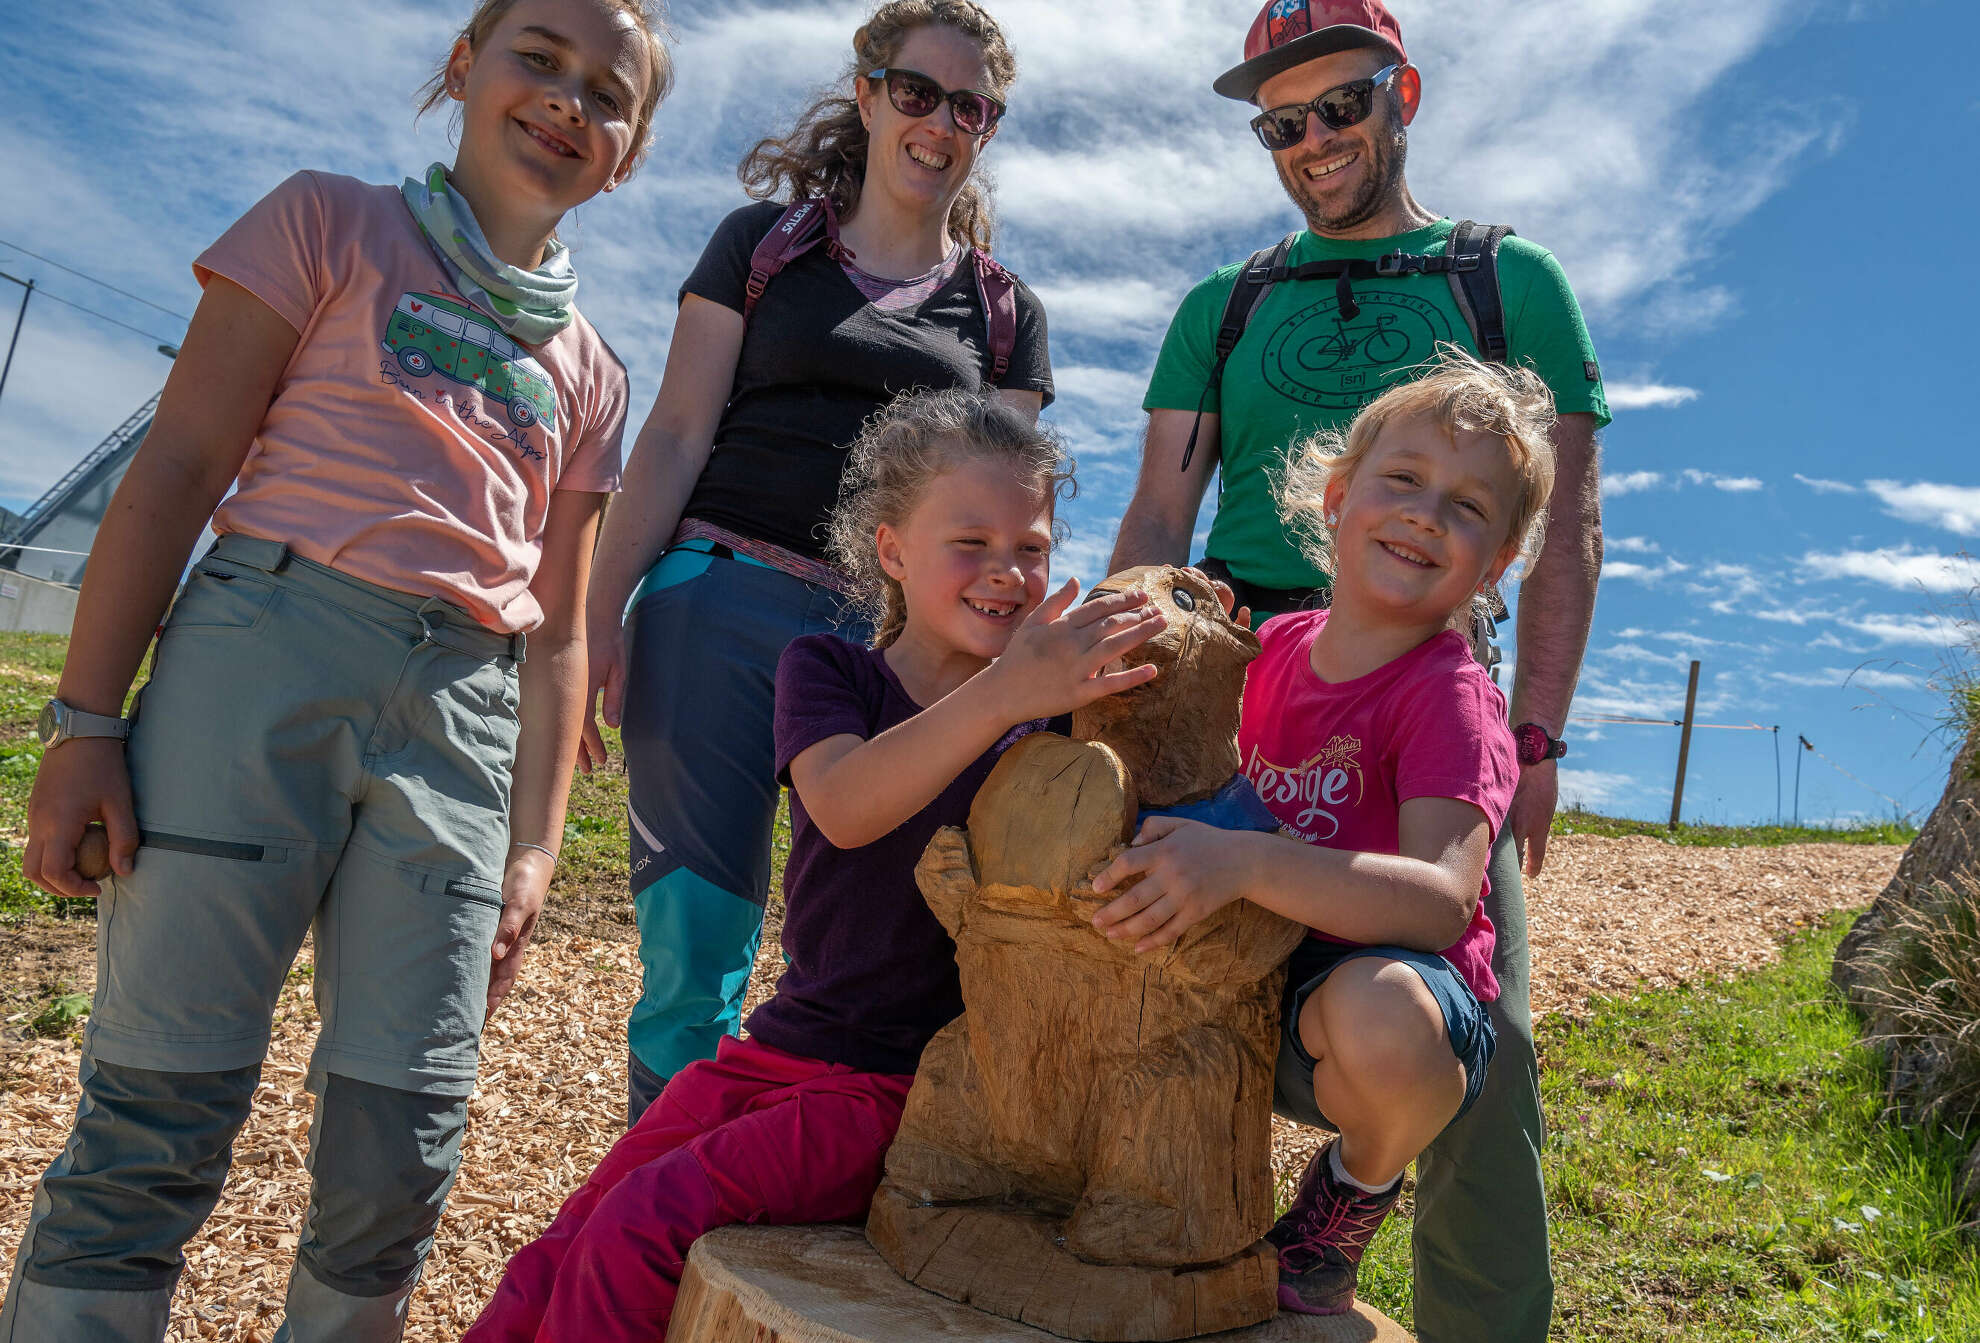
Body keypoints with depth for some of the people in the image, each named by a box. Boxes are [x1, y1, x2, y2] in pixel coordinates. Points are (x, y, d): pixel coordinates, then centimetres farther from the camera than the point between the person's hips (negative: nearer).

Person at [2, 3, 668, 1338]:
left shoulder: (589, 373, 18)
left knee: (402, 1152, 3)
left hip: (464, 719, 3)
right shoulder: (332, 224, 10)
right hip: (265, 655, -3)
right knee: (161, 1114, -4)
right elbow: (178, 470, 1)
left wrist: (532, 850, 10)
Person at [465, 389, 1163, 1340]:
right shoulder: (826, 669, -1)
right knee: (559, 1256, -3)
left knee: (643, 1224, -18)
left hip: (907, 1087, -2)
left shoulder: (1050, 712, 1)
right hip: (781, 1047, 2)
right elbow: (844, 804, -23)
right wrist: (1001, 694, -37)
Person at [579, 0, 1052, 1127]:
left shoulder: (1007, 312, 18)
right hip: (722, 603, -1)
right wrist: (602, 616, -5)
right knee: (695, 949, -3)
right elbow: (676, 437, 5)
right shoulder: (766, 241, 13)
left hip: (894, 641, 2)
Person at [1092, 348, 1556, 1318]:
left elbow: (1441, 900, -29)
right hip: (1248, 991, 6)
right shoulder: (1275, 650, 4)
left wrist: (1243, 864, -41)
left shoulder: (1448, 695, -14)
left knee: (1378, 1008, -39)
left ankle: (1358, 1184, -2)